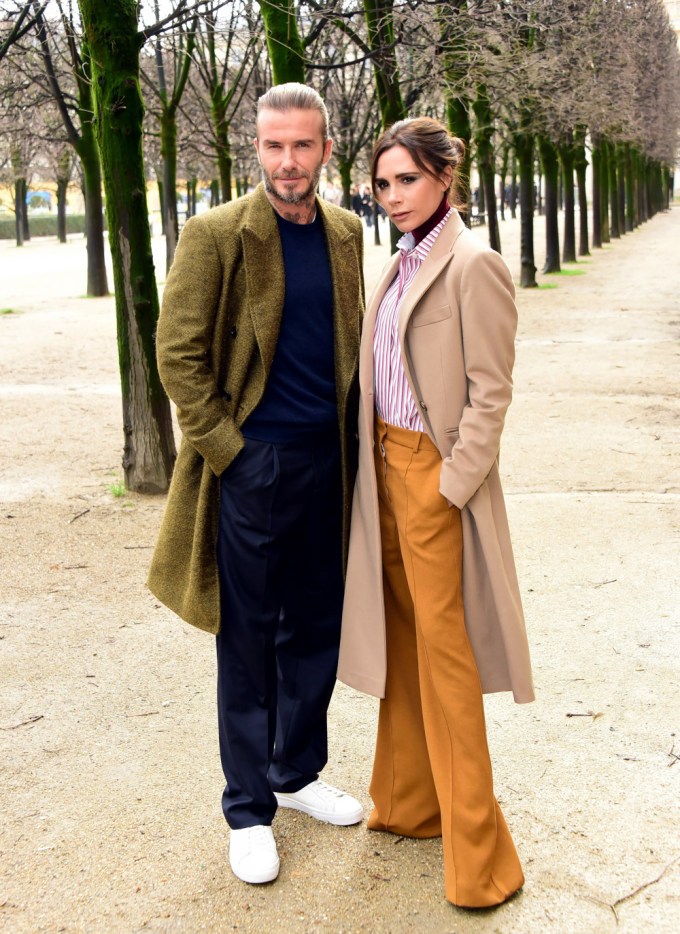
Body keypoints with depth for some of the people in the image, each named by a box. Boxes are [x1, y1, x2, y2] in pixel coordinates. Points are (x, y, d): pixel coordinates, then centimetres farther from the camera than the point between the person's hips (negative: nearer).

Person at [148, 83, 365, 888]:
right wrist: (224, 448, -11)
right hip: (252, 461, -5)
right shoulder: (216, 234, -9)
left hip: (325, 460, 5)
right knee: (248, 642, 6)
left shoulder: (346, 233, 8)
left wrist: (350, 437, 9)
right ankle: (248, 809, 21)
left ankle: (298, 773, 35)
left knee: (314, 631, 15)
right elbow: (178, 353, -9)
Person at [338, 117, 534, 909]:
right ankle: (408, 802, 31)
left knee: (441, 647, -2)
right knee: (402, 637, 15)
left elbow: (490, 393, -15)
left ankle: (474, 850, 11)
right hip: (386, 464, 8)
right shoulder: (402, 263, 13)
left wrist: (450, 486, -16)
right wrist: (378, 464, 10)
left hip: (436, 472, -8)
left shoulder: (473, 265, -12)